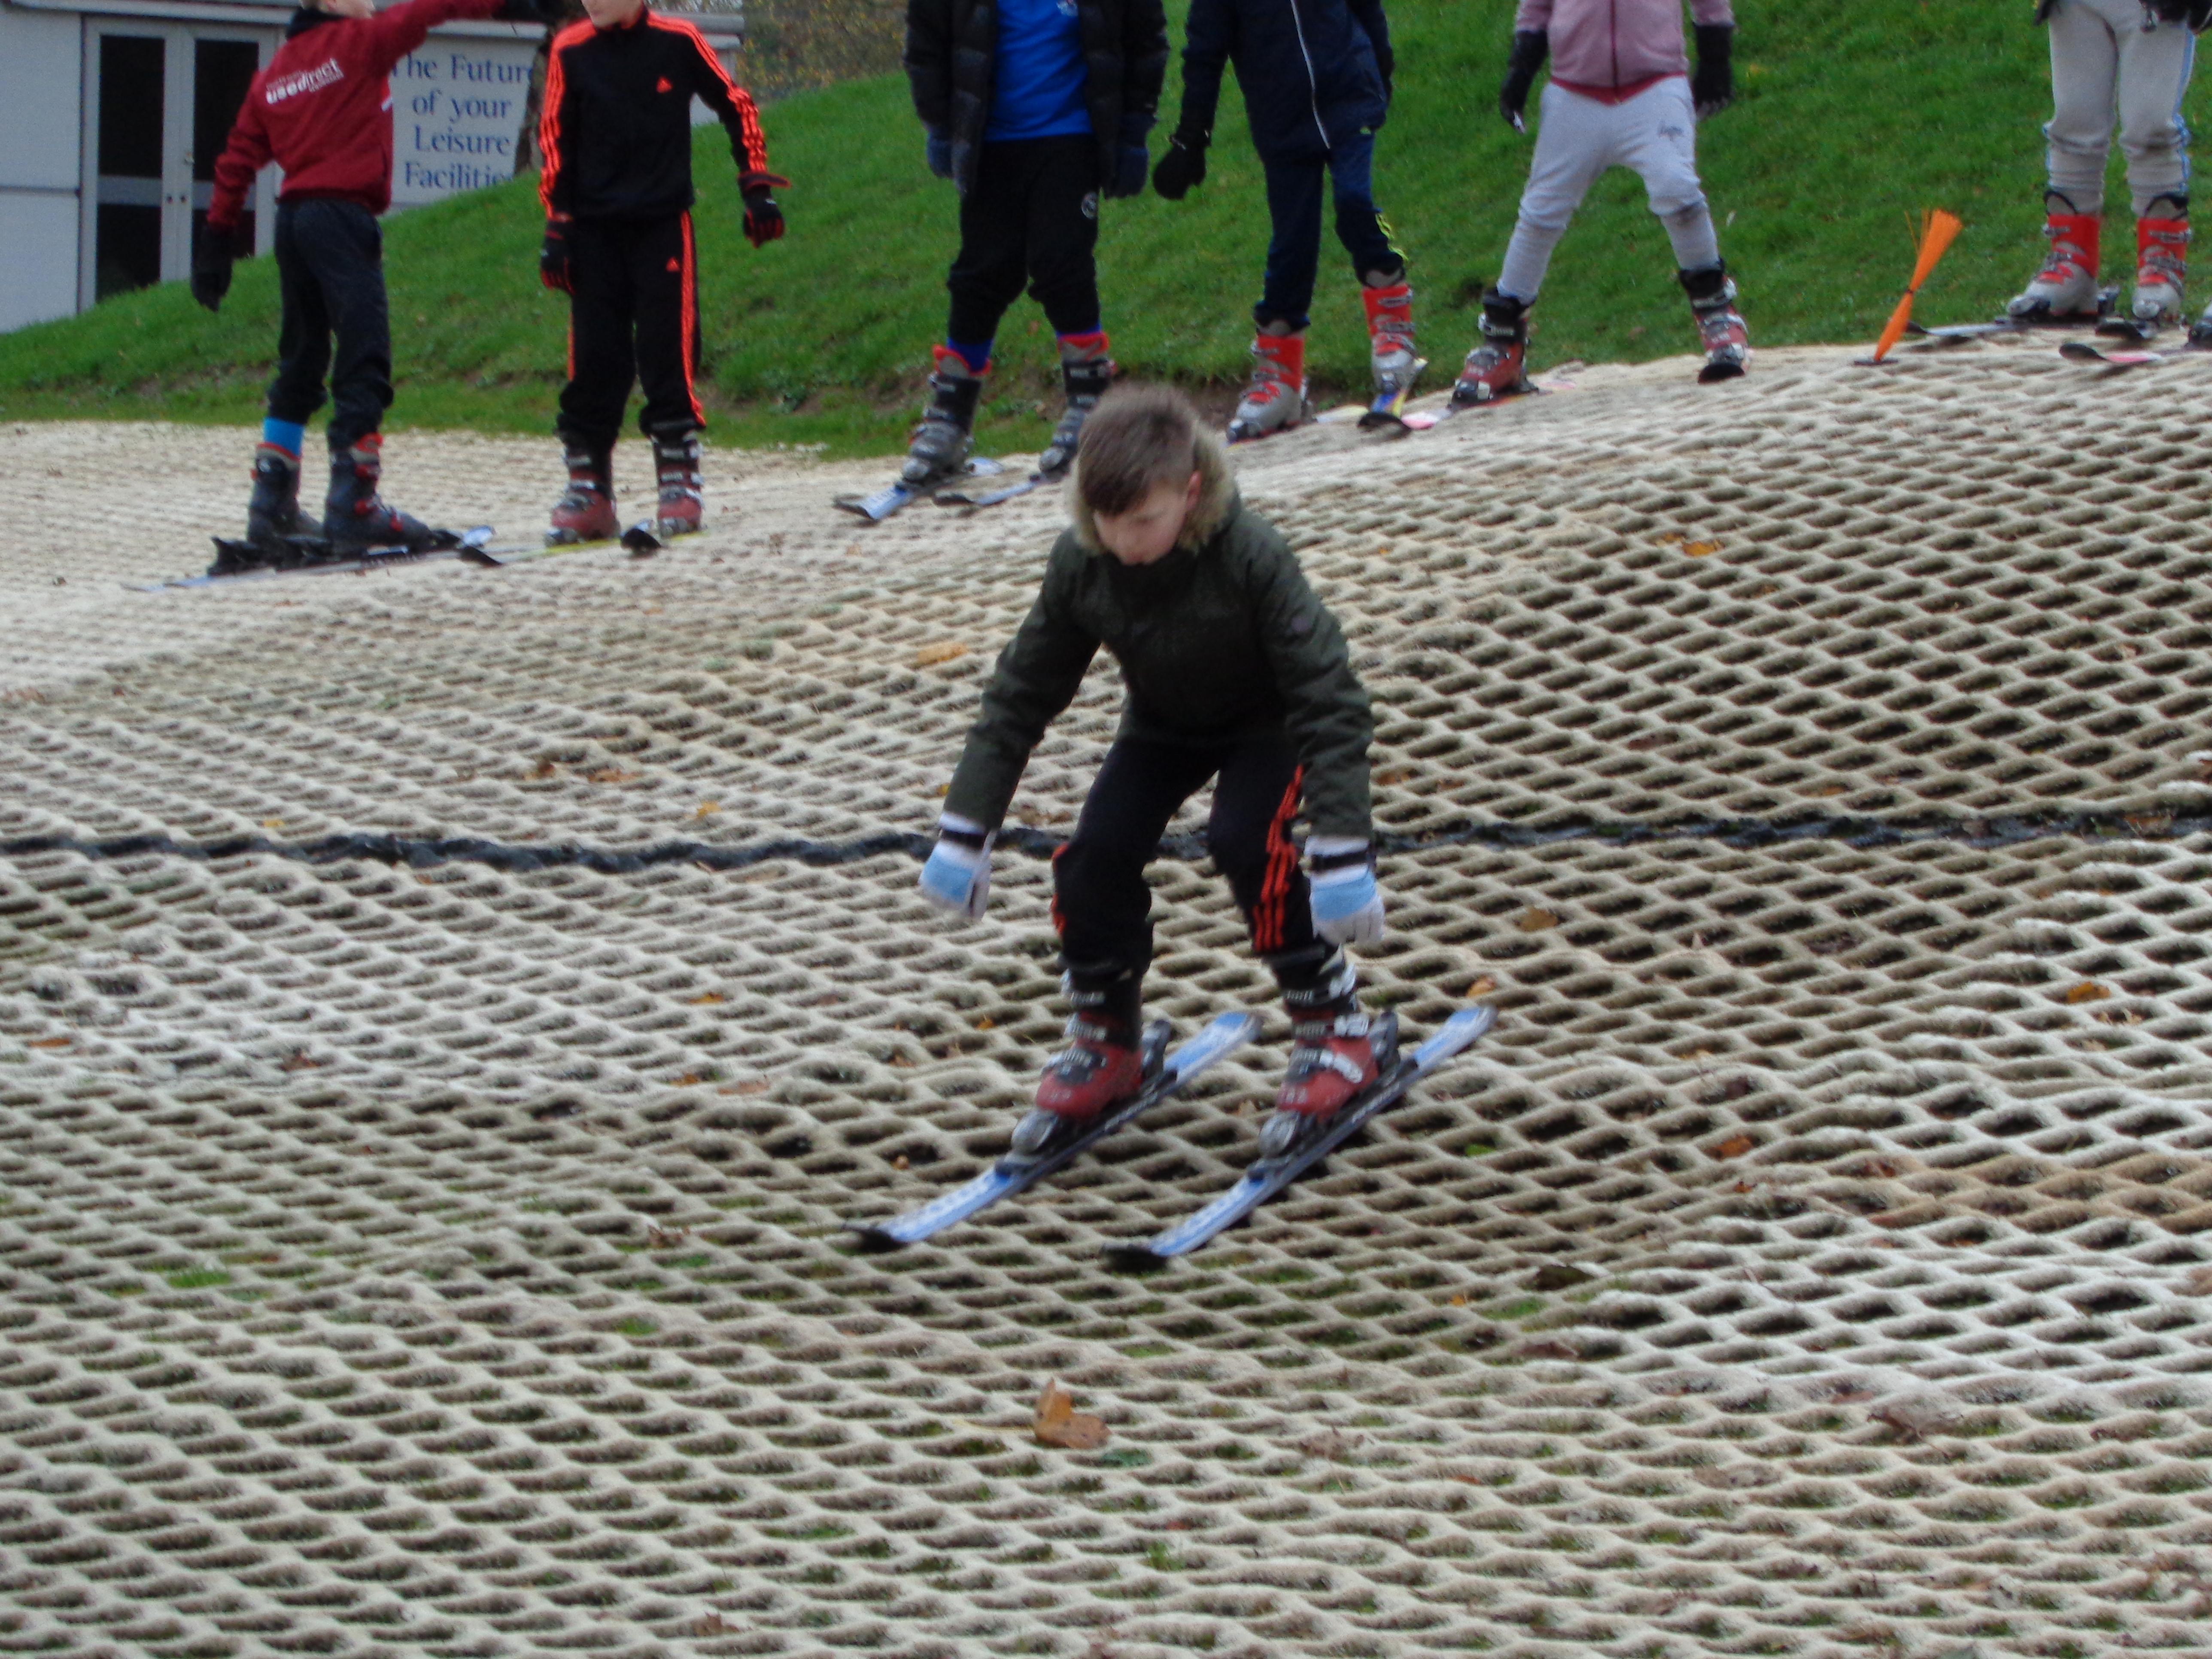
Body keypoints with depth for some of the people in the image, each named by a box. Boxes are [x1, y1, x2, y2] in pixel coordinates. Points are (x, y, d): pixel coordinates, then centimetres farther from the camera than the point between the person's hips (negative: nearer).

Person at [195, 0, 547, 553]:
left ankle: (272, 506, 16)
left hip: (292, 218, 8)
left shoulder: (271, 76, 17)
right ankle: (353, 506, -16)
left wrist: (217, 243, 18)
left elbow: (237, 160, 16)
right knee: (364, 363, -9)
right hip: (343, 217, -8)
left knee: (299, 366, 16)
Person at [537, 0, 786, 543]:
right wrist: (557, 228, 3)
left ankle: (680, 481, 3)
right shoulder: (571, 51, 1)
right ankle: (588, 491, 5)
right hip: (595, 229, 1)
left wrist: (757, 185, 5)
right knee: (594, 363, -1)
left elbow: (736, 106, 8)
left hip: (664, 227, -1)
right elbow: (555, 138, 6)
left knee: (668, 356, -5)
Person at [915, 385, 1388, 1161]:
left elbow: (1326, 695, -34)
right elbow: (1020, 695, -11)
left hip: (1266, 721, -4)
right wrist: (966, 830, -12)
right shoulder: (1080, 565, -23)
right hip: (1163, 723, 4)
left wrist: (1342, 849, -40)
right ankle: (1106, 1045, 9)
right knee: (1096, 855, -13)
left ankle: (1338, 1029, -9)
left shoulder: (1251, 557, -36)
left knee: (1248, 843, -28)